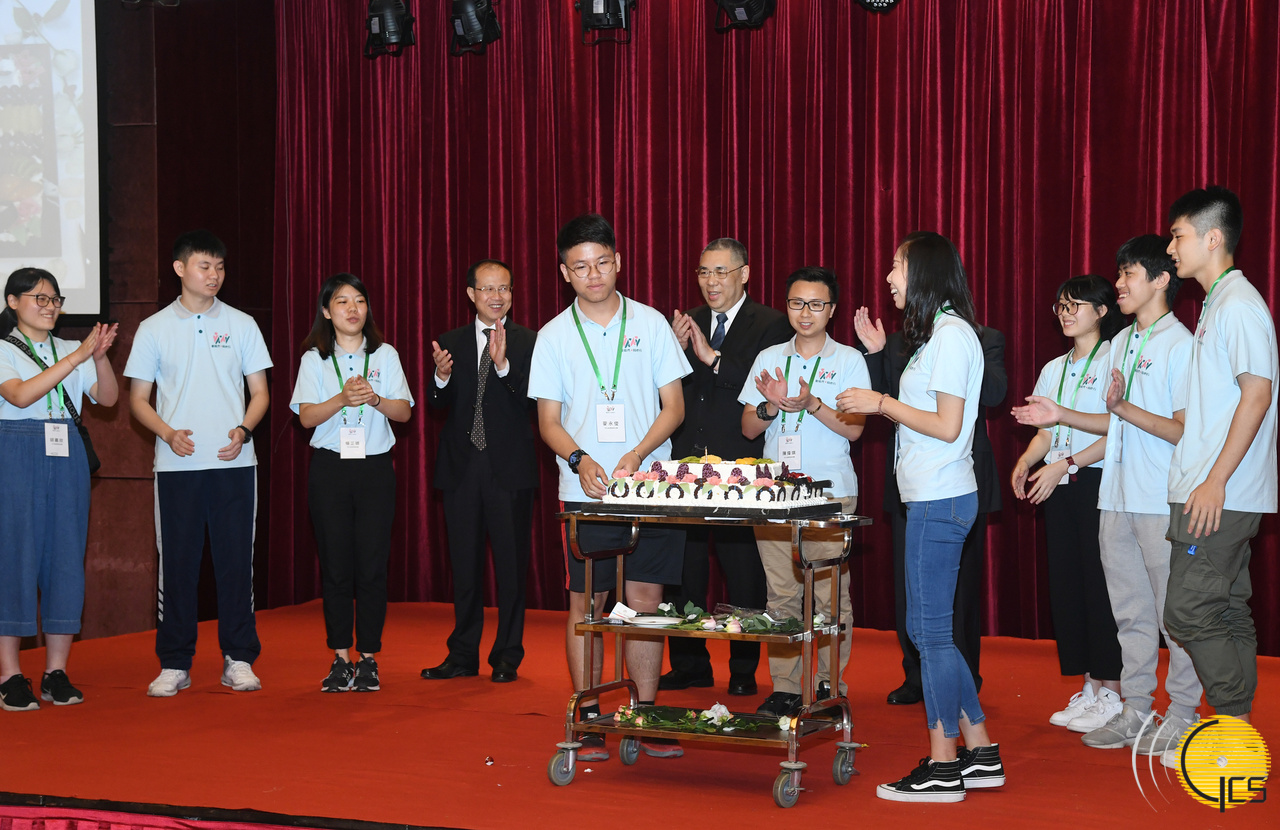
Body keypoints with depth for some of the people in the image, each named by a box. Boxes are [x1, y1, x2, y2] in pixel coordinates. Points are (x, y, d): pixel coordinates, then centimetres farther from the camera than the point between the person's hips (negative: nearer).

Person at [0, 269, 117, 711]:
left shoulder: (70, 351, 16)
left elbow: (108, 398, 6)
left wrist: (100, 357, -12)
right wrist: (78, 356, -19)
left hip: (66, 458, 5)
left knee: (66, 554, 2)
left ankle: (57, 672, 8)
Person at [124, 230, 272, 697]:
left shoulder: (241, 325, 9)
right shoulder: (154, 329, 6)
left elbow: (259, 393, 10)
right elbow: (138, 399, 7)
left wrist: (242, 430, -9)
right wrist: (169, 433, -11)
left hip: (234, 464, 0)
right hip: (177, 466, 0)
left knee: (236, 561, 1)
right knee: (177, 562, 1)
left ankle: (238, 659, 9)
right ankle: (174, 664, 9)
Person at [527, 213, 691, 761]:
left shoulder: (650, 323, 5)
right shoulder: (554, 336, 5)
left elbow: (673, 406, 5)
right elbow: (549, 421, 5)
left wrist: (638, 455, -11)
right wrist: (580, 460, -14)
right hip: (586, 491, 0)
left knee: (645, 600, 2)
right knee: (586, 603, 1)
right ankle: (588, 720, 8)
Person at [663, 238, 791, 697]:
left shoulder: (771, 324, 0)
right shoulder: (687, 324, 14)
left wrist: (714, 358, -18)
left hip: (739, 467, -4)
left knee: (744, 573, 1)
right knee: (684, 568, 9)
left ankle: (744, 669, 12)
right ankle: (689, 664, 19)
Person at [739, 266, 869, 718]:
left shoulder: (849, 360, 4)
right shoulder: (768, 358, 13)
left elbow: (853, 429, -3)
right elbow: (749, 428, 12)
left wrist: (811, 404, -17)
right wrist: (771, 406, -9)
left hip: (831, 493, -3)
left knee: (830, 594, -2)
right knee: (781, 593, 2)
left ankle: (831, 686, 7)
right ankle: (785, 689, 7)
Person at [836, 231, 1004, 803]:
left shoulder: (951, 335, -13)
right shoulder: (937, 333, 18)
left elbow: (946, 427, -18)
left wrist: (880, 403, -12)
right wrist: (879, 405, 13)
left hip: (940, 500, -10)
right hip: (932, 497, 10)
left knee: (929, 629, -5)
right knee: (929, 629, 13)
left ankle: (943, 766, 3)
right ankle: (980, 753, 18)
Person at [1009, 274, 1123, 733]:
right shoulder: (1053, 369, 18)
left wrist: (1066, 464, -19)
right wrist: (1026, 461, -2)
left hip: (1097, 482, -7)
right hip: (1058, 487, 7)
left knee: (1100, 583, -8)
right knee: (1066, 583, 5)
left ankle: (1111, 690, -2)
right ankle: (1089, 688, 13)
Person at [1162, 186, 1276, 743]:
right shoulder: (1218, 305, 18)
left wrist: (1215, 480, -21)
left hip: (1220, 495, -10)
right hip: (1214, 496, 10)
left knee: (1188, 612, -9)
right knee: (1226, 613, 11)